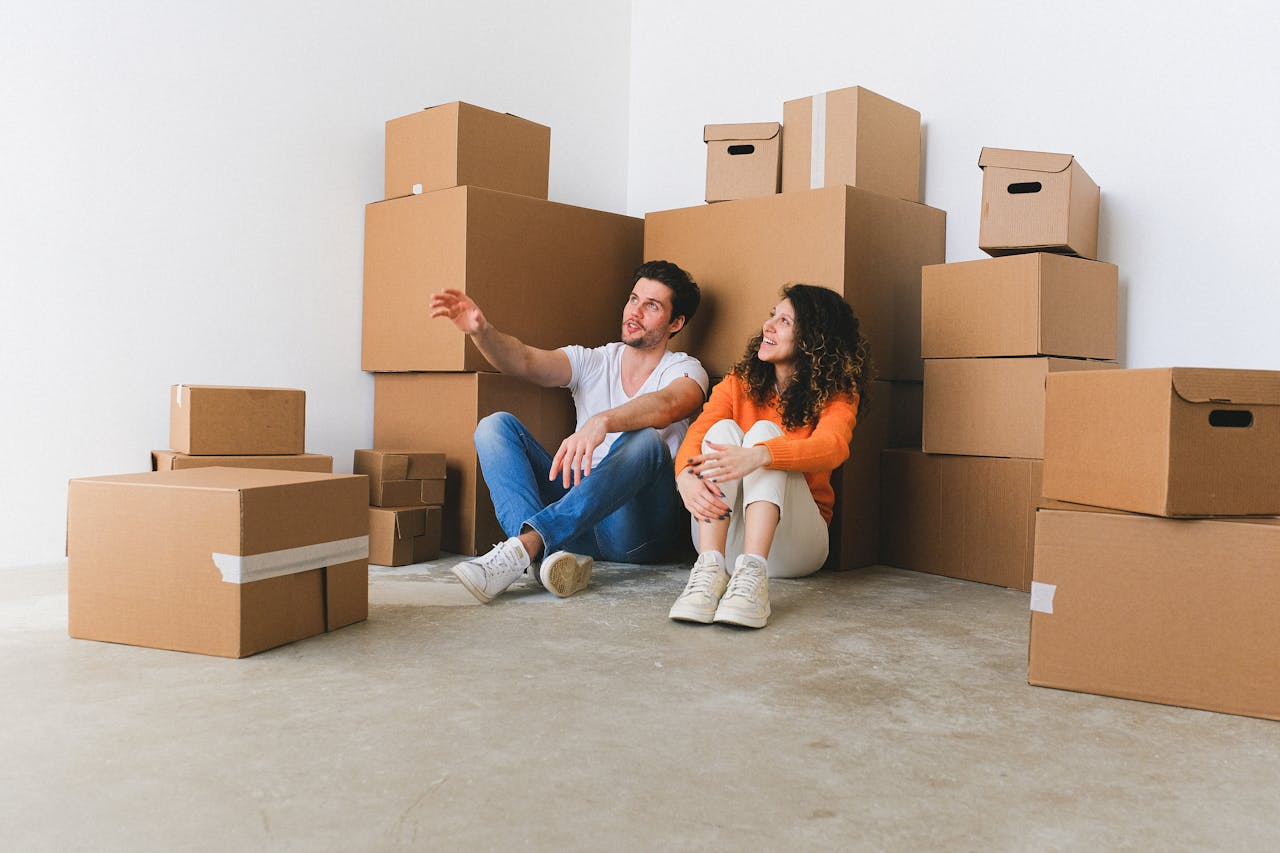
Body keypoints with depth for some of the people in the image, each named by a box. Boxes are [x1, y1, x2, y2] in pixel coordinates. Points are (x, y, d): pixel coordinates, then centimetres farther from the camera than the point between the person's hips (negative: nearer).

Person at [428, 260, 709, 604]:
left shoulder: (685, 370, 2)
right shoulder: (592, 362, 14)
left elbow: (664, 407, -23)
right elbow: (526, 361, -5)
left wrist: (601, 421, -43)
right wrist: (481, 331, -26)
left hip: (637, 528, -4)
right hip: (575, 504, 4)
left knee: (645, 440, -33)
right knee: (496, 425, -11)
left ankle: (525, 544, -41)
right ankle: (552, 553, -34)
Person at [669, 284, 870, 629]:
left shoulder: (837, 393, -1)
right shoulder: (741, 381, 8)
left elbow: (832, 447, -24)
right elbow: (697, 434, -8)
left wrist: (757, 456, -44)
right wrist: (685, 476, -33)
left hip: (794, 544, -2)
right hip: (723, 533, 2)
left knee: (763, 431, -24)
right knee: (723, 430, -21)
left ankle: (752, 574, -43)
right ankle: (710, 568, -35)